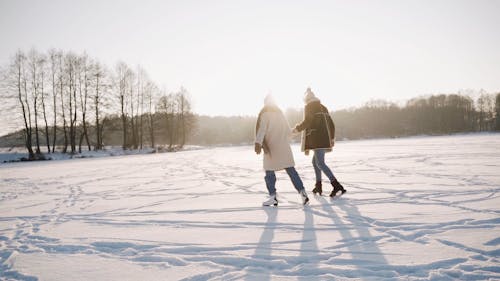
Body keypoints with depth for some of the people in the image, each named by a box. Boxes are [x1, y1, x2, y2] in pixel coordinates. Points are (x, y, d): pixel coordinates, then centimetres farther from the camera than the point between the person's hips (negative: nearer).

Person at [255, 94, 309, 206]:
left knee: (269, 172, 4)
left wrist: (258, 143, -31)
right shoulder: (280, 113, 15)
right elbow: (289, 131, 18)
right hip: (284, 148, 5)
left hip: (271, 148, -4)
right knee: (291, 170, 5)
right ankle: (302, 192, -4)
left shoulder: (264, 114, -2)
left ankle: (273, 197, 0)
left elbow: (261, 128, -19)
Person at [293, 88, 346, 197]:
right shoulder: (323, 108, 21)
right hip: (326, 139, 9)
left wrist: (297, 128, 2)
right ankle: (318, 185, 21)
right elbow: (331, 124, 21)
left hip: (317, 140, -9)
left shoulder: (309, 107, -1)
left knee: (320, 163, -13)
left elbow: (307, 121, -14)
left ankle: (336, 185, -24)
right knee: (315, 161, 20)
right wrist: (332, 138, 27)